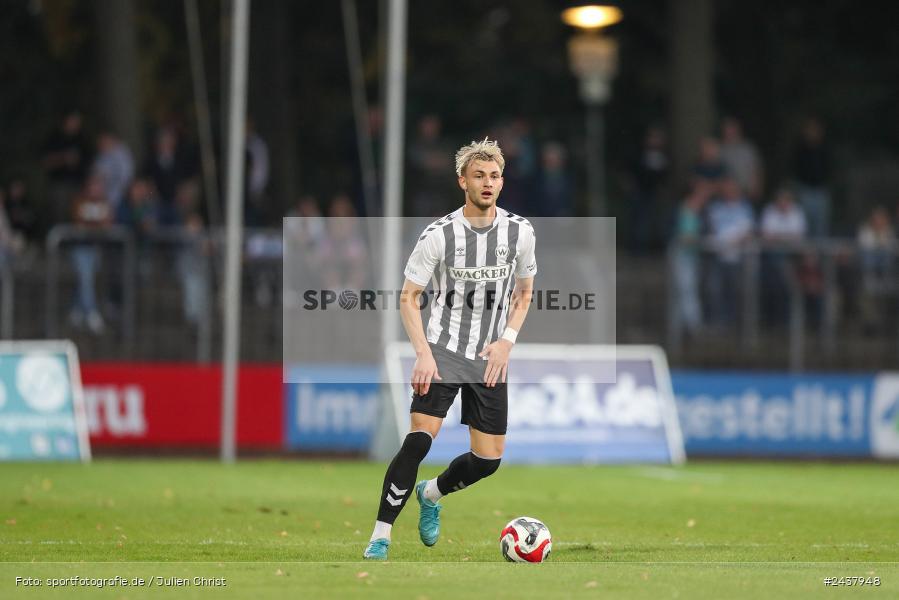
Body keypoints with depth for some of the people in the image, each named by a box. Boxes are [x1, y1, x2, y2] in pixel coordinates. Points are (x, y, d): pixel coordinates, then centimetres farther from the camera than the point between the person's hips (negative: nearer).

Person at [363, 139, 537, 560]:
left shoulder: (519, 232, 0)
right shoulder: (439, 235, -10)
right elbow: (408, 298, -3)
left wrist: (506, 341, -2)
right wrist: (423, 354, -15)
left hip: (490, 359, 4)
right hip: (443, 354, -4)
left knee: (488, 460, 3)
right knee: (418, 441, -20)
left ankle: (431, 495, 34)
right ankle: (381, 536, -13)